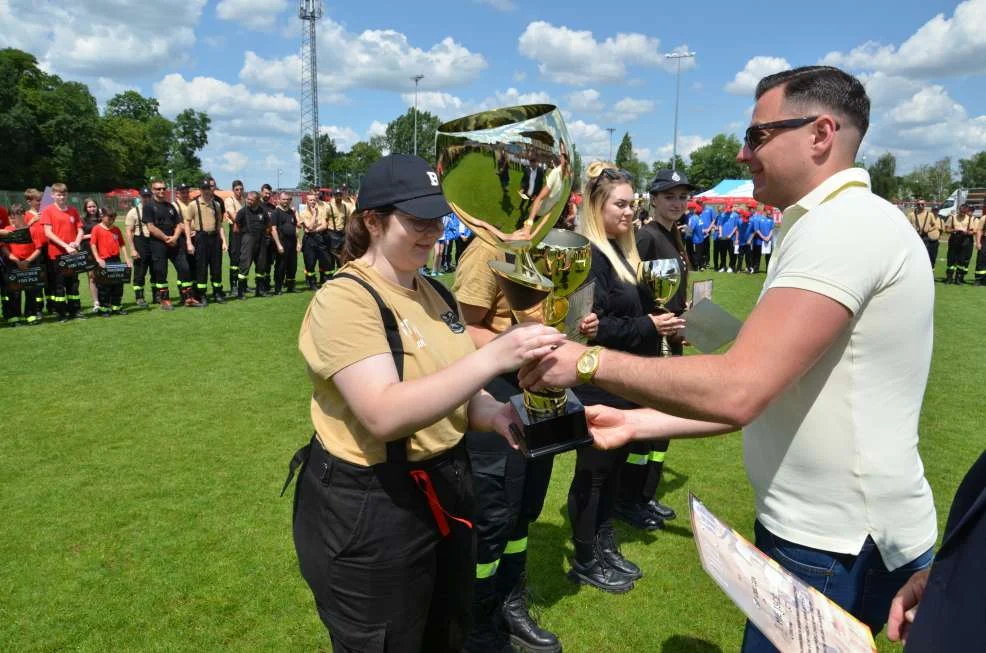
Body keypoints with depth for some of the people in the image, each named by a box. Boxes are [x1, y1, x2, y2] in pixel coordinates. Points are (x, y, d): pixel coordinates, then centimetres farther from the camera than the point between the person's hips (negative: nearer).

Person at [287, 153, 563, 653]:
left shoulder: (434, 293, 5)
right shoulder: (344, 299, -20)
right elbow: (384, 416, -32)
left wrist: (492, 414, -12)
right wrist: (493, 357, -38)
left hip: (444, 490, 8)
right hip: (366, 511, -7)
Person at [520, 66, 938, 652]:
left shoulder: (843, 224, -21)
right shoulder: (843, 224, 13)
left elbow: (737, 390, -31)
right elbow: (761, 392, 10)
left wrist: (590, 361, -19)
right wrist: (637, 423, 3)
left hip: (835, 551, -9)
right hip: (822, 528, 9)